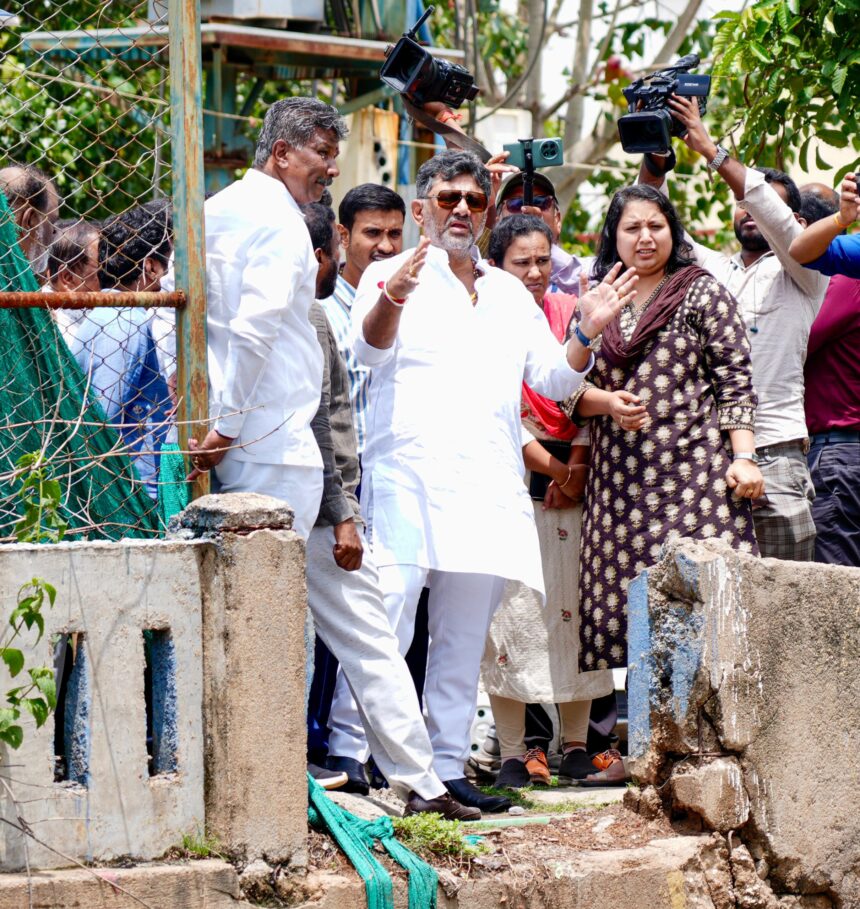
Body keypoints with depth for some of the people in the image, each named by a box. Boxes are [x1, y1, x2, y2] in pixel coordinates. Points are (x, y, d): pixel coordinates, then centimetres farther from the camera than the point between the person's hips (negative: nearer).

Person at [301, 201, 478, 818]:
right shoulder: (309, 317, -11)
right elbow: (314, 423, -18)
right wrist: (342, 516, -18)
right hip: (317, 512, -9)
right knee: (373, 646, -7)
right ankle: (421, 785, -6)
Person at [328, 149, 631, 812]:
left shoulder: (510, 294, 22)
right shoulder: (392, 277, 6)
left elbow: (553, 379, 20)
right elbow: (371, 347, -14)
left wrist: (588, 335, 0)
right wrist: (392, 297, -35)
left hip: (488, 485, 5)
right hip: (408, 479, -5)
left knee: (465, 638, 6)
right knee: (385, 624, -14)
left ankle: (446, 767, 11)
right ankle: (348, 752, -11)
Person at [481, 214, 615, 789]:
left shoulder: (570, 314, 6)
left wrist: (577, 470, -6)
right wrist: (551, 469, -10)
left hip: (572, 479, 3)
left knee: (574, 609, 2)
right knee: (511, 610, -5)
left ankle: (576, 746, 10)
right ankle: (513, 754, -1)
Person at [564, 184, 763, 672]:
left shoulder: (703, 293, 8)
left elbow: (736, 381, 2)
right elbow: (570, 389, 15)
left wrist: (744, 457, -8)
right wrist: (608, 403, -6)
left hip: (694, 472, -3)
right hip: (618, 480, 4)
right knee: (623, 609, -4)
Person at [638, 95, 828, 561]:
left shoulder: (802, 274, 9)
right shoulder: (712, 269, 22)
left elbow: (773, 213, -8)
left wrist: (710, 149, -11)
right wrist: (653, 153, -2)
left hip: (774, 452, -4)